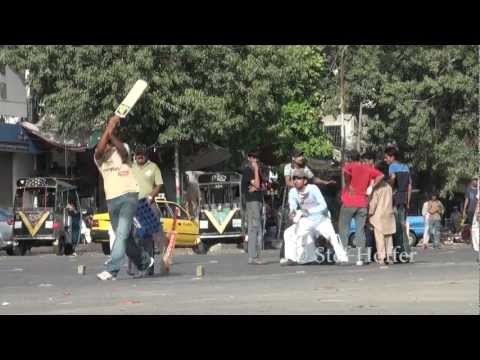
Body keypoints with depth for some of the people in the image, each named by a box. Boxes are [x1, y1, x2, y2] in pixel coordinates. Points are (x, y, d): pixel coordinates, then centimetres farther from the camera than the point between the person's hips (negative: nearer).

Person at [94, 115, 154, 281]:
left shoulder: (121, 151, -1)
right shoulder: (99, 158, 5)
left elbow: (122, 150, -27)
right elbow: (99, 149, -18)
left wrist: (112, 134, -41)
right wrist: (108, 127, -25)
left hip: (128, 196, -5)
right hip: (111, 200, 5)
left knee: (122, 233, -18)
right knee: (124, 237, 13)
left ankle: (112, 269, -25)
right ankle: (144, 261, 33)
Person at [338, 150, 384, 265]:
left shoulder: (349, 166, -2)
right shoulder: (367, 168, 9)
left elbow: (346, 172, -25)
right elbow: (380, 175, 3)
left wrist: (348, 185, -12)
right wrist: (371, 187, 3)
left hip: (349, 203, -3)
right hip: (362, 204, 3)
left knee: (344, 228, 6)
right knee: (360, 230, 4)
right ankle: (360, 257, -1)